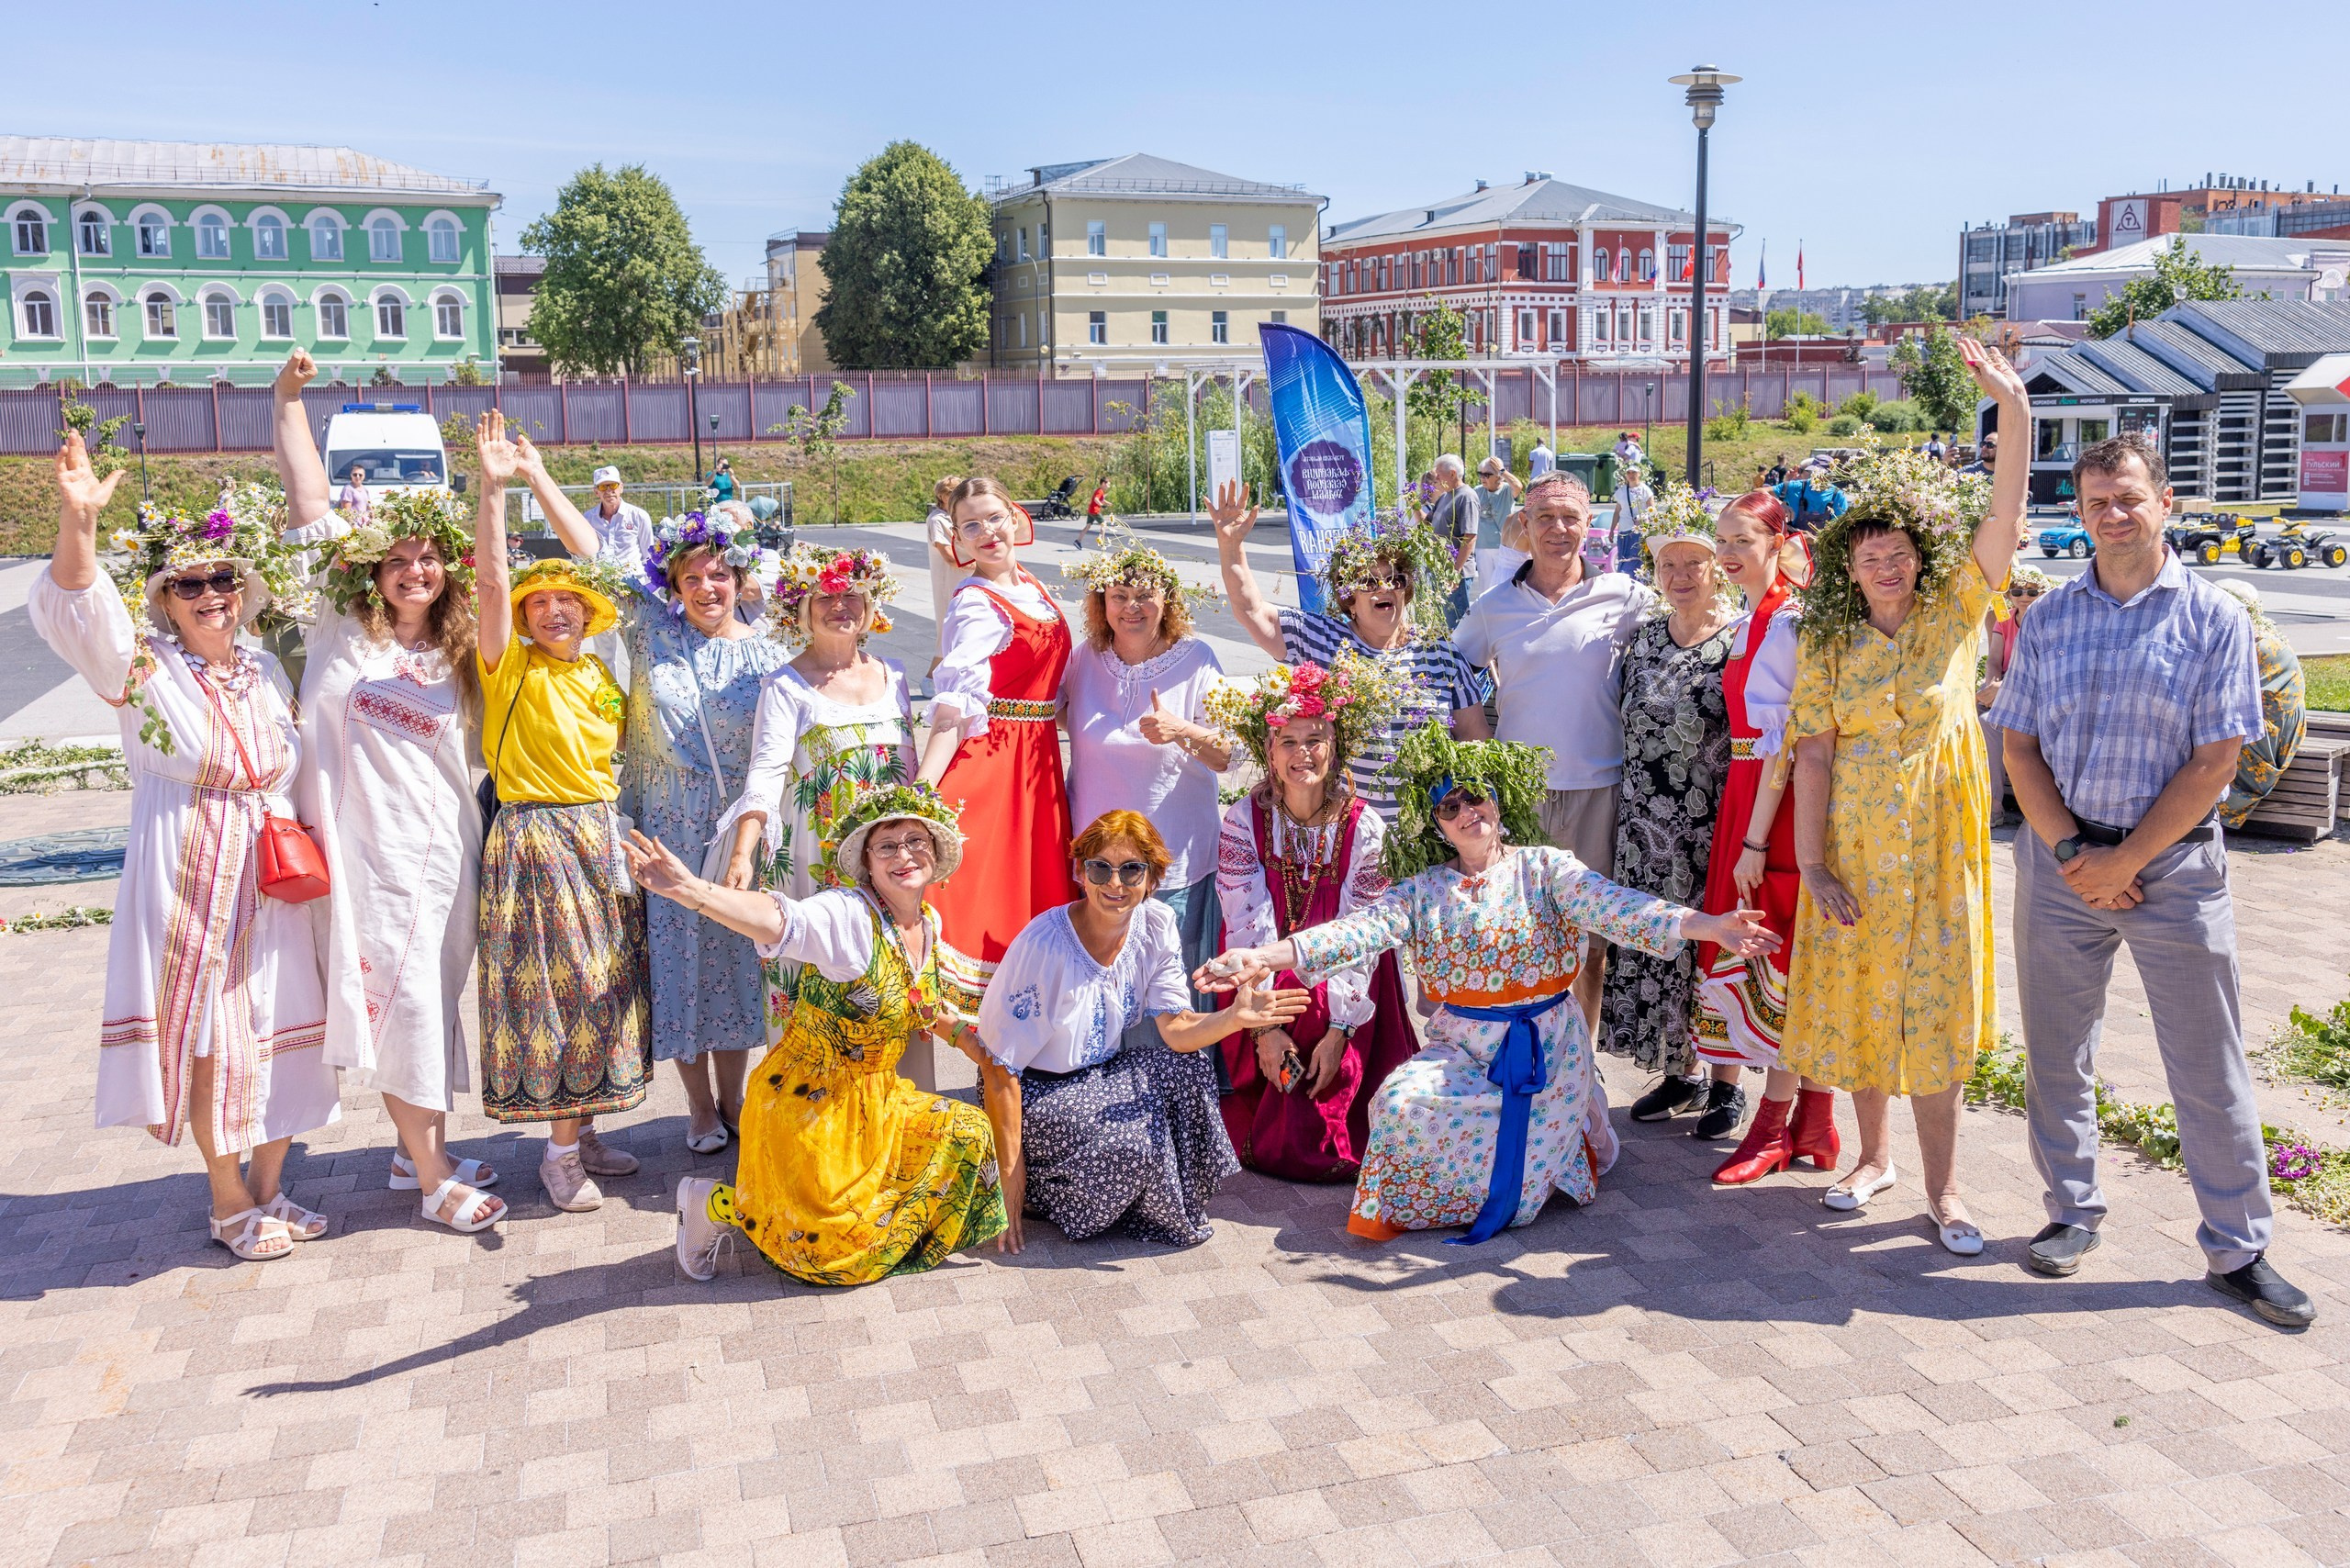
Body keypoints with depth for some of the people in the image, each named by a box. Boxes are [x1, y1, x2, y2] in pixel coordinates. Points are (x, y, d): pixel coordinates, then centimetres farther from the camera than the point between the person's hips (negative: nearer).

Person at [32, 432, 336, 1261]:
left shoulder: (267, 672, 10)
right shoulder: (141, 669, -6)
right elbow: (76, 608, -25)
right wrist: (78, 519, -42)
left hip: (270, 883, 5)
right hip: (187, 881, -5)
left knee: (278, 1033, 9)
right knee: (208, 1038, 0)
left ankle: (268, 1185, 25)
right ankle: (229, 1202, 16)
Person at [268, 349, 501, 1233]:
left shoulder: (459, 655, 11)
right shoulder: (343, 626, 0)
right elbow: (308, 503, 0)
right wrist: (288, 399, 1)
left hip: (442, 846, 4)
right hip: (368, 845, -4)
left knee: (430, 1006, 13)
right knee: (401, 1006, -2)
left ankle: (419, 1149, 30)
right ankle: (434, 1182, 8)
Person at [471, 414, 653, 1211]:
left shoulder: (602, 678, 11)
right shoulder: (510, 668, -5)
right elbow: (491, 578, -18)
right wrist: (493, 487, -26)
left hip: (601, 840, 6)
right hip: (534, 839, -6)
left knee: (597, 987, 11)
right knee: (548, 987, -3)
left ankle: (580, 1129, 24)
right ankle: (560, 1151, 8)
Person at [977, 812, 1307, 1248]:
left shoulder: (1157, 926, -9)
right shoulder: (1043, 946, -26)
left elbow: (1174, 1029, -15)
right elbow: (999, 1067, -21)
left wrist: (1232, 1018, -36)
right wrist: (1011, 1167, -22)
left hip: (1105, 1072, 6)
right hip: (1037, 1092, -6)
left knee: (1184, 1072, -21)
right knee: (1136, 1142, -28)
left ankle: (1177, 1209, -1)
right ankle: (1044, 1191, 0)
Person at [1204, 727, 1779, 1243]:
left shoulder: (1543, 868, -2)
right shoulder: (1425, 890, 5)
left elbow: (1614, 907, -15)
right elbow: (1360, 929, -8)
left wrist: (1708, 925, -32)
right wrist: (1264, 957, -23)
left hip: (1545, 1045, -2)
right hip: (1461, 1046, 2)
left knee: (1515, 1180, -12)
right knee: (1402, 1104, -26)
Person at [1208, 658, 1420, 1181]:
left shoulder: (1365, 827, -9)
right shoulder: (1244, 821, -9)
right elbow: (1249, 928, -12)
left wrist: (1339, 1030, -18)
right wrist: (1264, 1028, -18)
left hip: (1341, 996, 0)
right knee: (1274, 1146, -10)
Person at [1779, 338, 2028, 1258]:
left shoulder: (1954, 613, 0)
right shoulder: (1826, 642, 1)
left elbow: (2001, 526, -15)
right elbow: (1813, 752, -4)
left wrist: (2015, 417, -29)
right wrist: (1812, 861, -11)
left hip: (1937, 843, -1)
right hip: (1852, 842, 1)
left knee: (1932, 1001, 3)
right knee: (1857, 998, 8)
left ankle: (1942, 1187, 11)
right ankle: (1874, 1155, 27)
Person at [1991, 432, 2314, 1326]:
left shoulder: (2215, 620, -2)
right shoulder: (2048, 620, 6)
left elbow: (2214, 763, -6)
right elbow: (2019, 747, 4)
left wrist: (2125, 860, -11)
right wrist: (2071, 851, -8)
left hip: (2174, 862, -2)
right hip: (2060, 858, 3)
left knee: (2208, 1065, 3)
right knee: (2056, 1051, 10)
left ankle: (2237, 1249, 16)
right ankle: (2073, 1213, 26)